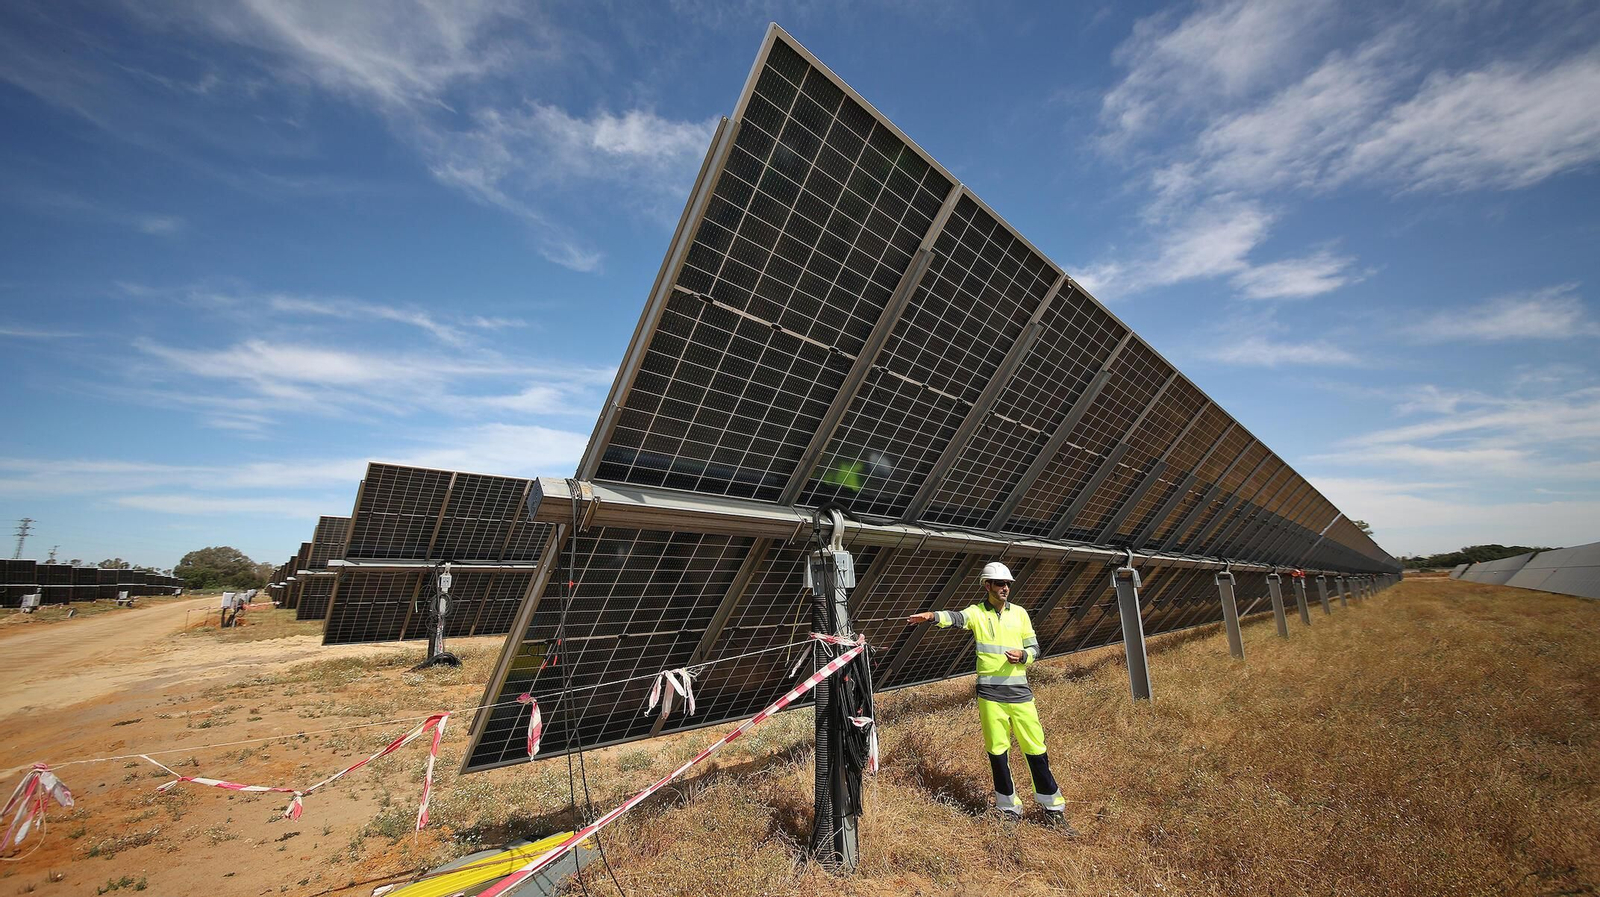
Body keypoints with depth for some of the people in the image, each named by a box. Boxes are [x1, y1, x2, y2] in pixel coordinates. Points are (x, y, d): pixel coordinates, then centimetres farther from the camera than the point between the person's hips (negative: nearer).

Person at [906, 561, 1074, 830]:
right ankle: (1009, 808, 25)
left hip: (1020, 691, 2)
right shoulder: (977, 612, -3)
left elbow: (1034, 648, 12)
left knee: (1036, 749, 8)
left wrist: (1022, 655, -12)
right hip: (990, 694, -2)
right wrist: (932, 615, -47)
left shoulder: (1019, 613, 7)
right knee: (997, 751, 7)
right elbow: (956, 617, -25)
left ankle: (1052, 807, 27)